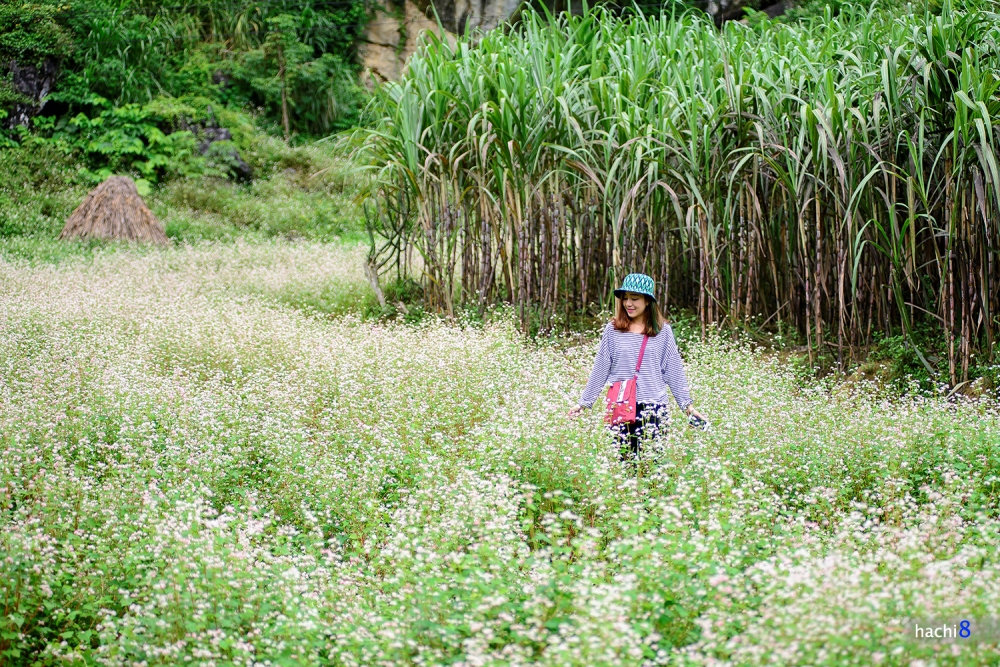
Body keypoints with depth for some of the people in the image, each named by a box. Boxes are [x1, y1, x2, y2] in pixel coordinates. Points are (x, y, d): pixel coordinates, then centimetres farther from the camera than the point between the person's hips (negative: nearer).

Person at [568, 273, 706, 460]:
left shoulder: (663, 331, 4)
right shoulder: (613, 330, 5)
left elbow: (674, 372, 8)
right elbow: (600, 370, 10)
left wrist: (687, 405, 6)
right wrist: (584, 403, 10)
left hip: (653, 407, -1)